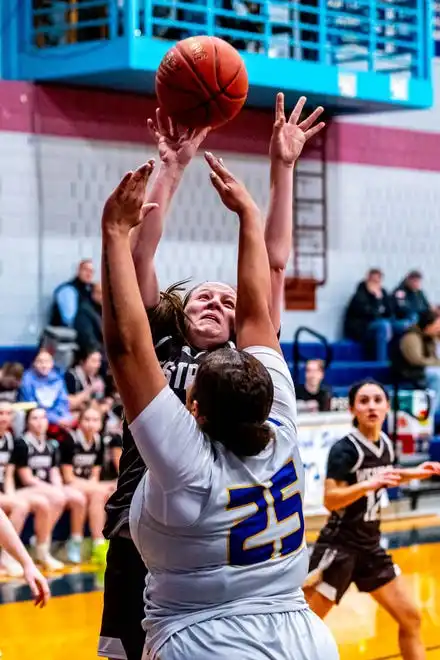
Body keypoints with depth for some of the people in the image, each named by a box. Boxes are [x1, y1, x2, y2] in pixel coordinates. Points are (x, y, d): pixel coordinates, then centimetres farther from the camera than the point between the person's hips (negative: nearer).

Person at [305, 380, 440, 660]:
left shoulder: (386, 444, 4)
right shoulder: (345, 449, -18)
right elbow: (330, 500, -26)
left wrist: (415, 473, 13)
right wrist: (371, 484, -37)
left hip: (371, 546, 7)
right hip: (339, 546, -7)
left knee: (411, 618, 8)